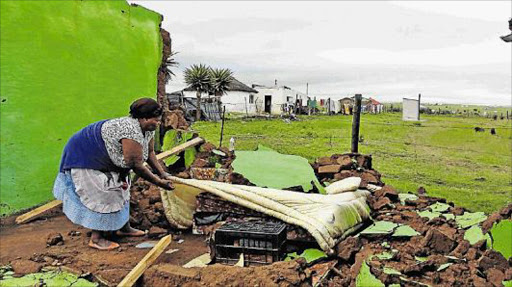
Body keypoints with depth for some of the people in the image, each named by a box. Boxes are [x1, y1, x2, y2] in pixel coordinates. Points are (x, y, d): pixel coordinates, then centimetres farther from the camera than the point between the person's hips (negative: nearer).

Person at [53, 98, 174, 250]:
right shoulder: (132, 131, -36)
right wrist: (159, 182, -25)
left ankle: (123, 227, 26)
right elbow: (136, 165, -32)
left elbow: (149, 152, 4)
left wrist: (162, 173, -6)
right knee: (102, 197, -8)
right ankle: (96, 238, 4)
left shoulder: (147, 128, -7)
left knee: (121, 189, 13)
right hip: (83, 157, -10)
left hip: (104, 157, 10)